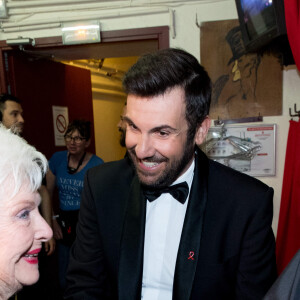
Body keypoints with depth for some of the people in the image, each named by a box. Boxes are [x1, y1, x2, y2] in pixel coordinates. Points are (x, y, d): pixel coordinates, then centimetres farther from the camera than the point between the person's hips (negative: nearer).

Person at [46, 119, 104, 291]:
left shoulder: (97, 165, -12)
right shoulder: (57, 159, -1)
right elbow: (48, 193, 8)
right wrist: (52, 221, 4)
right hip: (65, 225, 4)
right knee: (65, 280, 17)